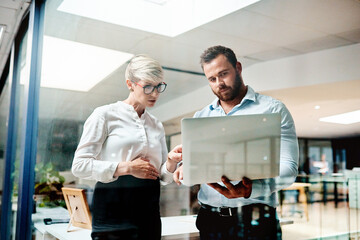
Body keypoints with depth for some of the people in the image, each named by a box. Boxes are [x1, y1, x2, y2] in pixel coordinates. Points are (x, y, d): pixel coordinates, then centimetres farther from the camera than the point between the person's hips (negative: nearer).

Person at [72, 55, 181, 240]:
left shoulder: (156, 125, 14)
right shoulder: (106, 115, -2)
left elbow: (163, 177, 13)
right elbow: (80, 165, -9)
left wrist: (171, 163, -9)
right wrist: (127, 167, -14)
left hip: (148, 211, 5)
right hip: (114, 209, -5)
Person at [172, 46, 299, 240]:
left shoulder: (273, 109, -1)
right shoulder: (200, 117, 12)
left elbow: (288, 168, -10)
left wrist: (250, 189, -27)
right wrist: (185, 169, -10)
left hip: (254, 219, -3)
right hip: (209, 217, 4)